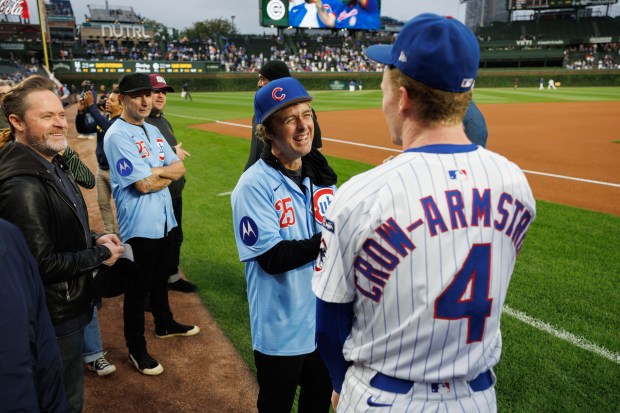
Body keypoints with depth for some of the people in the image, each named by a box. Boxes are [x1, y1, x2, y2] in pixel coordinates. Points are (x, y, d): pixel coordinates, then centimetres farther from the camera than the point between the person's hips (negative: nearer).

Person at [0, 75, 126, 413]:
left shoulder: (53, 164, 6)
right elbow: (42, 264, -26)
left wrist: (94, 240, 1)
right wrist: (101, 255, -15)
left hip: (69, 305, 10)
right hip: (55, 318, -9)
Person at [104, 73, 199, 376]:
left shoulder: (153, 131, 10)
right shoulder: (117, 135, -17)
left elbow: (179, 168, 5)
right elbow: (144, 185, -24)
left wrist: (155, 171, -13)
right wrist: (166, 173, -7)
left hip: (163, 220, 8)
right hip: (139, 226, -8)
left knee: (160, 278, 25)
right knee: (138, 289, 5)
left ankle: (164, 324, 45)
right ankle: (136, 350, 20)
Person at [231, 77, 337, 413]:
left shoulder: (321, 174, 2)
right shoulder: (254, 185, -19)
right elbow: (272, 258, -24)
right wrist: (326, 240, -30)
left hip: (325, 321, 6)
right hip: (281, 331, -5)